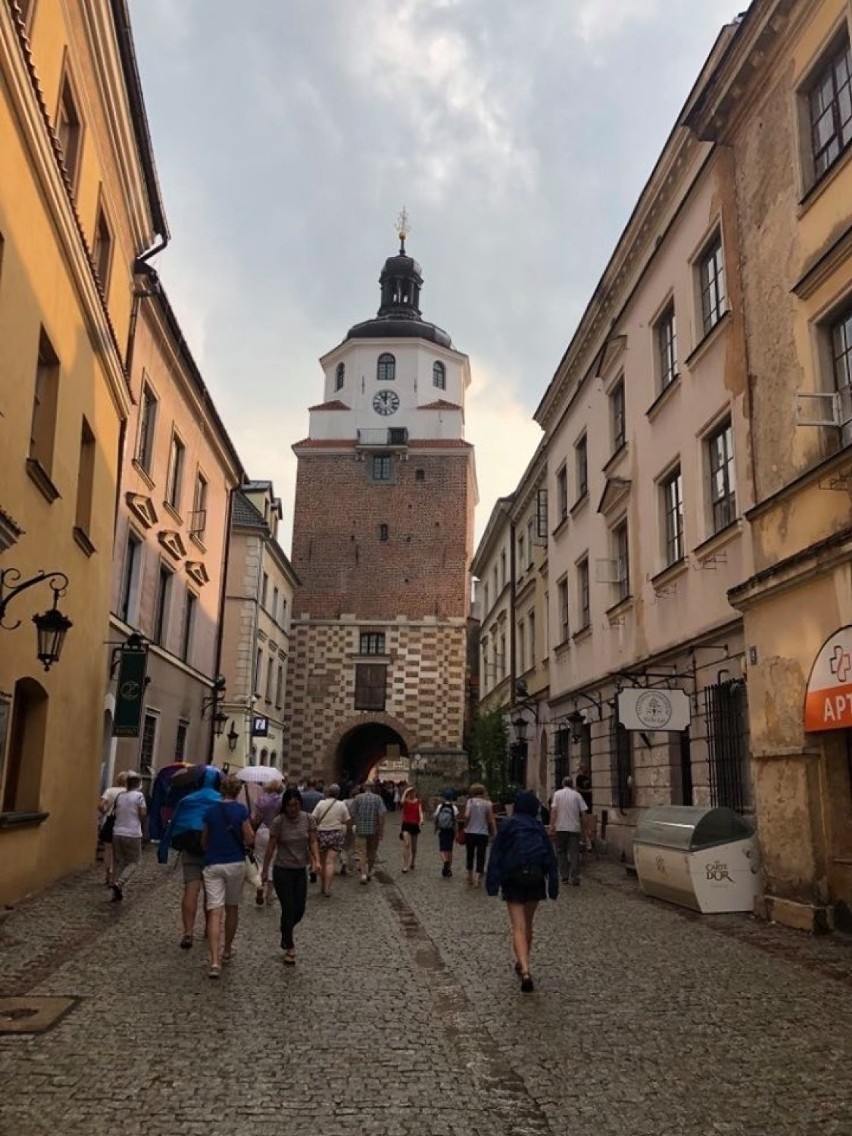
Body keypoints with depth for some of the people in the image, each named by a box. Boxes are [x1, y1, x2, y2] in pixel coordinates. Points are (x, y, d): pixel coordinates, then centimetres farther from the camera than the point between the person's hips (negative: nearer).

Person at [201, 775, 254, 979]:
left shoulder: (211, 811, 2)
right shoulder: (241, 810, -6)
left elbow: (203, 841, 10)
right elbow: (249, 839, -8)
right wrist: (250, 828, 11)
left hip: (213, 865, 0)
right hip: (236, 864, 0)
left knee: (214, 912, -5)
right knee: (232, 908, 19)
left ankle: (215, 961, -18)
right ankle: (227, 951, 34)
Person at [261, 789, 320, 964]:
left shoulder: (308, 819, -6)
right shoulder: (278, 822, -14)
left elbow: (313, 842, -3)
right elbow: (271, 847, -6)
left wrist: (316, 860, -19)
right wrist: (265, 870, 0)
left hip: (301, 870, 4)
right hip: (282, 871, -3)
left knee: (299, 910, 10)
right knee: (288, 909, -3)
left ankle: (286, 935, 40)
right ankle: (289, 948, 13)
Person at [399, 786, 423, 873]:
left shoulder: (418, 802, 3)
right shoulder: (405, 801, -3)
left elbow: (420, 811, -9)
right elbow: (401, 802, -27)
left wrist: (421, 820, -28)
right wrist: (405, 792, -22)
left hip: (415, 825, 3)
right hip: (406, 825, -3)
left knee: (414, 846, 15)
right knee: (406, 845, -15)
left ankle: (412, 863, 34)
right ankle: (405, 866, -14)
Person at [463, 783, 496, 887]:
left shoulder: (470, 801, -4)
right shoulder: (487, 803, -3)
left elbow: (467, 815, -16)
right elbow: (491, 820, -5)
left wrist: (466, 825, 0)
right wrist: (494, 832, 3)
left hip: (470, 832, 1)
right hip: (483, 833, -1)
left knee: (470, 855, 16)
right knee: (481, 856, 4)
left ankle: (470, 877, 26)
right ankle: (478, 878, -2)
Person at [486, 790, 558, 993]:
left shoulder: (507, 825, 0)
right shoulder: (539, 828, 8)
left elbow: (496, 855, -5)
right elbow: (550, 857, 5)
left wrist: (492, 883, -5)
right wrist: (553, 886, 6)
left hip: (513, 879, -3)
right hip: (536, 877, 3)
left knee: (518, 928, -6)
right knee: (528, 924, 21)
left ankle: (525, 971, -23)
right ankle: (523, 964, 34)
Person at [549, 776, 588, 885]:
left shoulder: (557, 794, 0)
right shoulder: (576, 795, 2)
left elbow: (553, 810, -8)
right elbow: (583, 811, -2)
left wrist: (551, 825, -7)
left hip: (561, 827, 0)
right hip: (574, 827, 0)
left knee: (561, 852, 13)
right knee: (574, 853, 2)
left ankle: (564, 876, 12)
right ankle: (575, 878, -2)